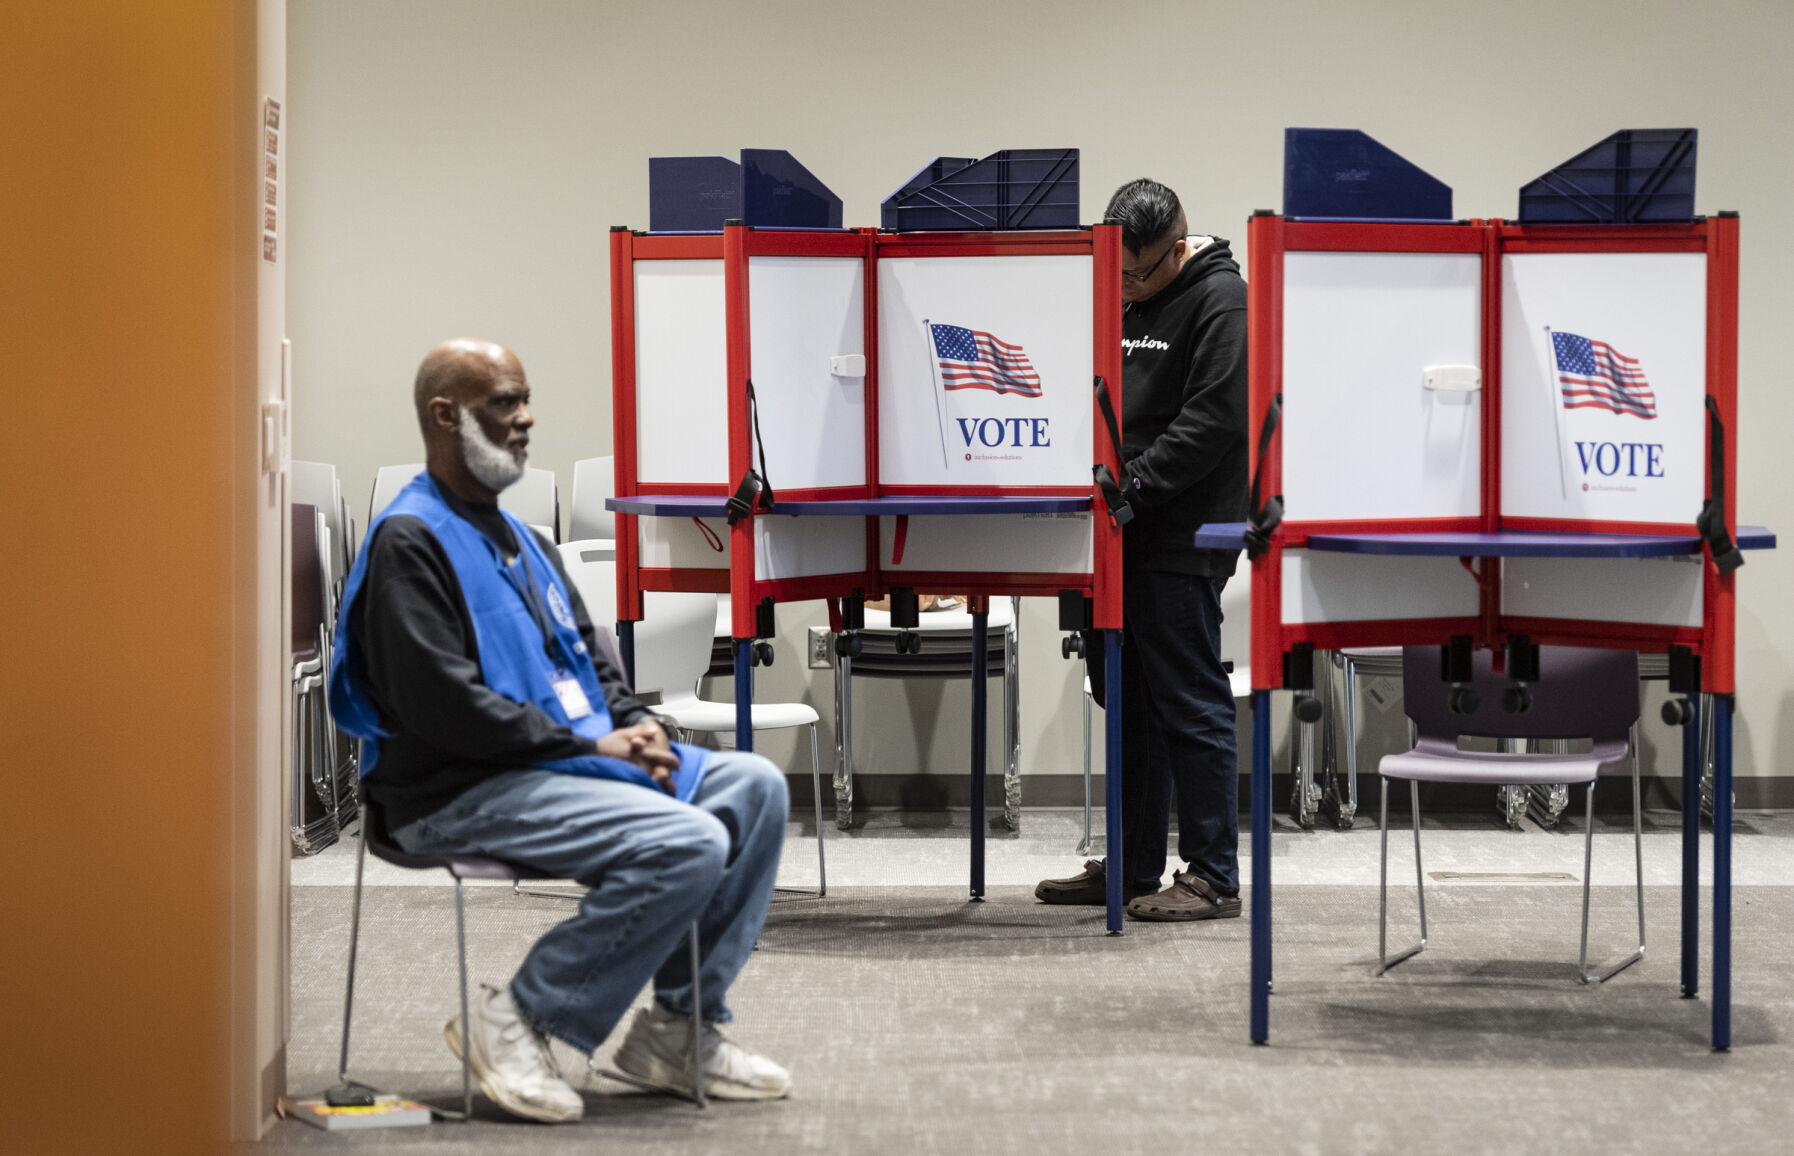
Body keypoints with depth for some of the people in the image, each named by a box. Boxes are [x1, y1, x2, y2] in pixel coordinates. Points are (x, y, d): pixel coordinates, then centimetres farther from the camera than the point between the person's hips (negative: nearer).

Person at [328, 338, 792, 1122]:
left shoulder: (519, 540, 20)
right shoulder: (410, 542, -11)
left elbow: (588, 656, 24)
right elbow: (441, 702, -20)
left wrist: (636, 727, 2)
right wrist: (588, 743, -18)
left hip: (572, 762, 10)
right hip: (462, 792, -10)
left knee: (754, 788, -1)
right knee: (688, 845, -26)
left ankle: (679, 1028, 1)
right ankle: (517, 1020, -14)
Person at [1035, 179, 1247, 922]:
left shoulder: (1219, 299, -10)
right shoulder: (1125, 300, 16)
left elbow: (1211, 422, -18)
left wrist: (1131, 487, -20)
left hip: (1182, 540, -9)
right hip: (1123, 536, 9)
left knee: (1189, 706, -5)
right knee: (1127, 700, 13)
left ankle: (1212, 877, 1)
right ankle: (1132, 866, 22)